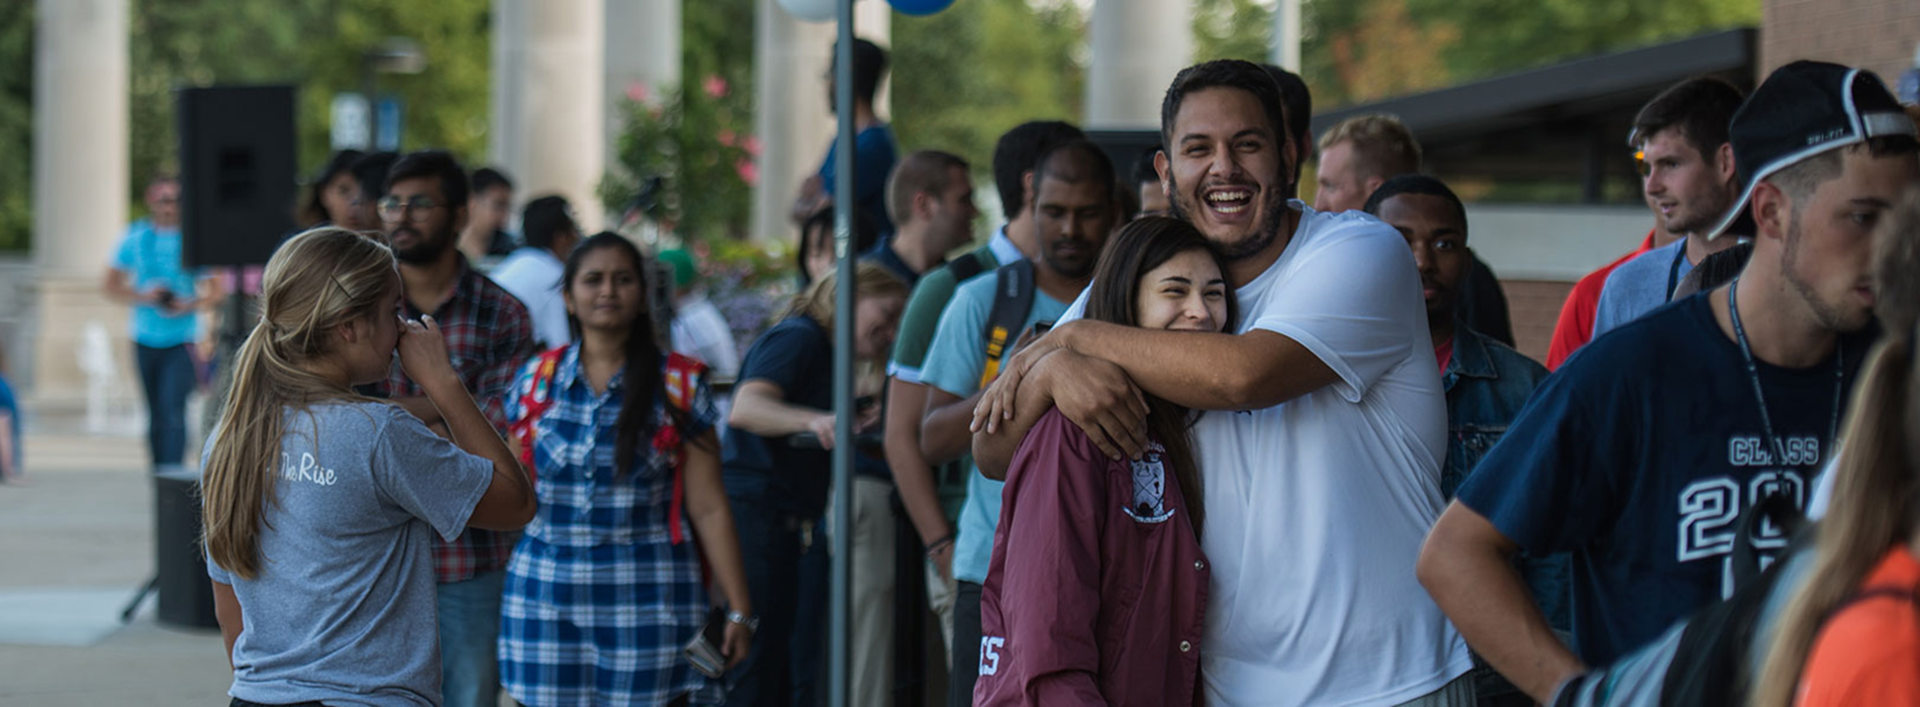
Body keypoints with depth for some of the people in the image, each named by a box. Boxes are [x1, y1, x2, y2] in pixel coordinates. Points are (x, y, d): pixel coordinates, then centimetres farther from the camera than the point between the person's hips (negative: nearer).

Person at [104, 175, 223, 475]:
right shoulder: (135, 237, 4)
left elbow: (215, 292, 3)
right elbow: (112, 287, 7)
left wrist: (190, 306, -16)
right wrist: (143, 297, -11)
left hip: (183, 340, -3)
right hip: (146, 338, 3)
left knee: (173, 407, -17)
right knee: (156, 414, 9)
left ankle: (174, 471, -21)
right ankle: (158, 473, 19)